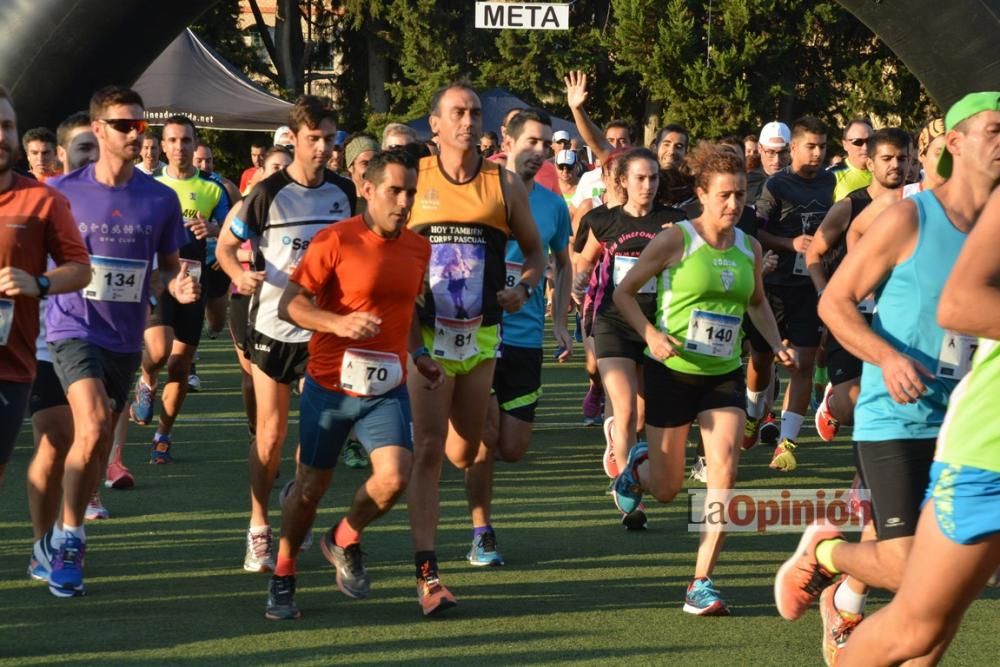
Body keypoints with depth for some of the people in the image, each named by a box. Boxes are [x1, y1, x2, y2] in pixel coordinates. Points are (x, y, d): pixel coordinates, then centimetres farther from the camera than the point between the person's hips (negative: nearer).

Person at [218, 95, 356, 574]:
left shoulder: (344, 192, 3)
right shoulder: (269, 193, -8)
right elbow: (226, 245, -2)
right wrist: (240, 275, -21)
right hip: (272, 325, -3)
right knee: (270, 432, 1)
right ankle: (259, 529, 11)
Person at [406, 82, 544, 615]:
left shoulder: (504, 184, 3)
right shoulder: (414, 179, -2)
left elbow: (535, 252, 13)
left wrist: (524, 289, -7)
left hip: (481, 336, 3)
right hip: (426, 335, -3)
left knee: (464, 453, 10)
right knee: (428, 451, -11)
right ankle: (427, 575, -13)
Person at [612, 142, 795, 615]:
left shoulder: (749, 248, 4)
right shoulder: (675, 240, -11)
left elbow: (757, 302, 22)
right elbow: (624, 292, -5)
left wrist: (776, 345, 6)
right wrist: (651, 334, -20)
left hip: (724, 376, 3)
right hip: (671, 373, -3)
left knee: (724, 468, -18)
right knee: (667, 489, 6)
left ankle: (702, 584, -12)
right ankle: (638, 466, 46)